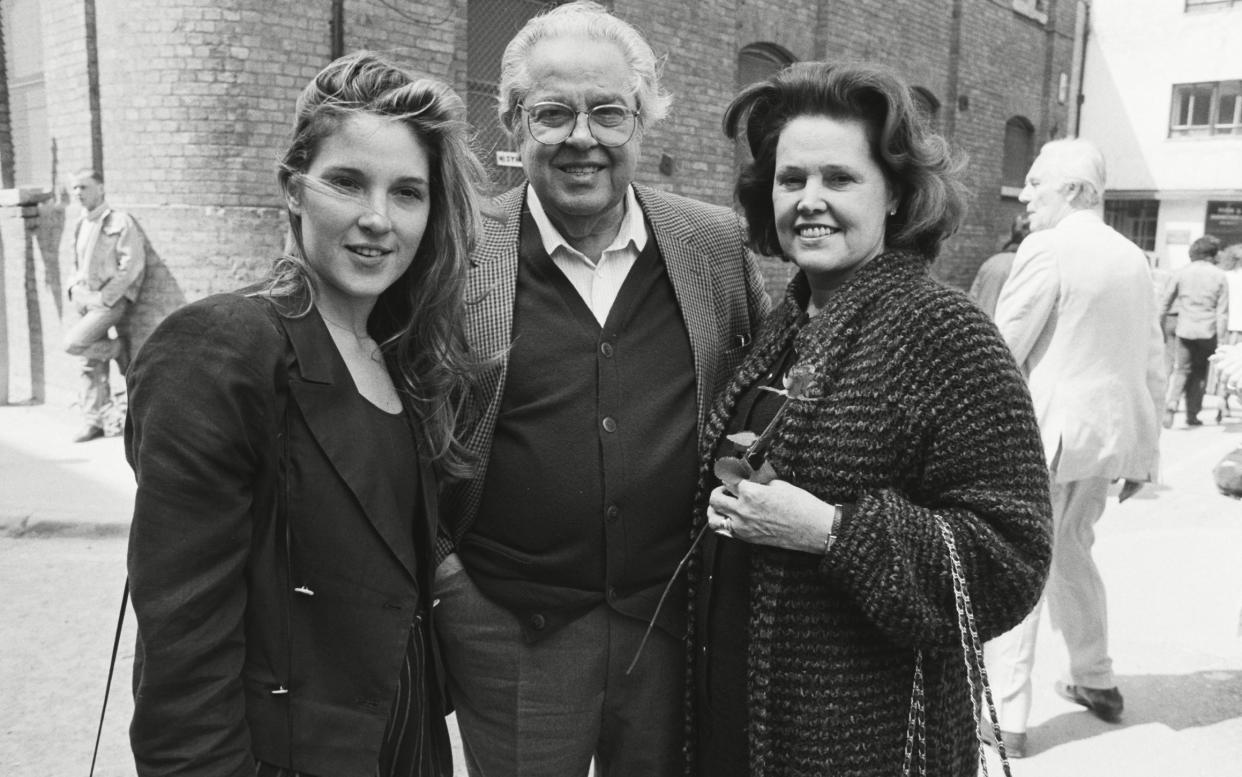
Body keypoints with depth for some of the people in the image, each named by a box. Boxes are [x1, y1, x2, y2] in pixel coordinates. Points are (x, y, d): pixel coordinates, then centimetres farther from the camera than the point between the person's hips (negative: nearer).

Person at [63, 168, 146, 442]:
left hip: (111, 301, -7)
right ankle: (93, 422, 14)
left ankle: (118, 349, 5)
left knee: (74, 343, -21)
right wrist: (74, 291, 8)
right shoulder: (81, 225, 14)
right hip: (86, 301, 7)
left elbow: (132, 265, -15)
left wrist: (104, 297, -15)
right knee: (91, 365, 7)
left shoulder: (120, 222, -9)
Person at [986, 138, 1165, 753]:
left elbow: (1001, 352, -13)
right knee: (1069, 554, 23)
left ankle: (1006, 716, 3)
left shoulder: (1046, 249, -11)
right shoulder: (1133, 259, 11)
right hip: (1110, 433, 8)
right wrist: (1143, 452, 20)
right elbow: (1152, 367, 14)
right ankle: (1096, 682, 35)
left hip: (1045, 432, -8)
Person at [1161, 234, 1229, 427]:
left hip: (1185, 330, 1)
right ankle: (1192, 415, 14)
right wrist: (1221, 337, -2)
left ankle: (1171, 404, -15)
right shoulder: (1220, 276, -2)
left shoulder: (1182, 272, 2)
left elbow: (1167, 301, 8)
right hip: (1207, 331, -1)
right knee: (1201, 372, 11)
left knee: (1182, 370, 8)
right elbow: (1222, 311, -5)